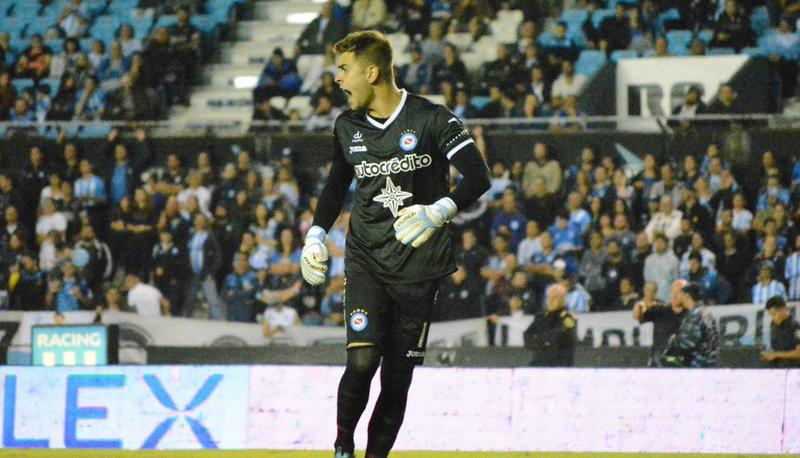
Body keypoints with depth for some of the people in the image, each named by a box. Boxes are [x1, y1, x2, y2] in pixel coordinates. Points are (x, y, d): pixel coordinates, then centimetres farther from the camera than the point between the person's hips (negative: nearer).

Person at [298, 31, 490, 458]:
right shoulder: (348, 126, 6)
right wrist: (317, 234, 13)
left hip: (419, 264, -2)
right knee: (362, 360, -15)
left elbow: (478, 177, -12)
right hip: (365, 259, 2)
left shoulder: (431, 119, -9)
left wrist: (439, 211, -26)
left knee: (398, 374, 0)